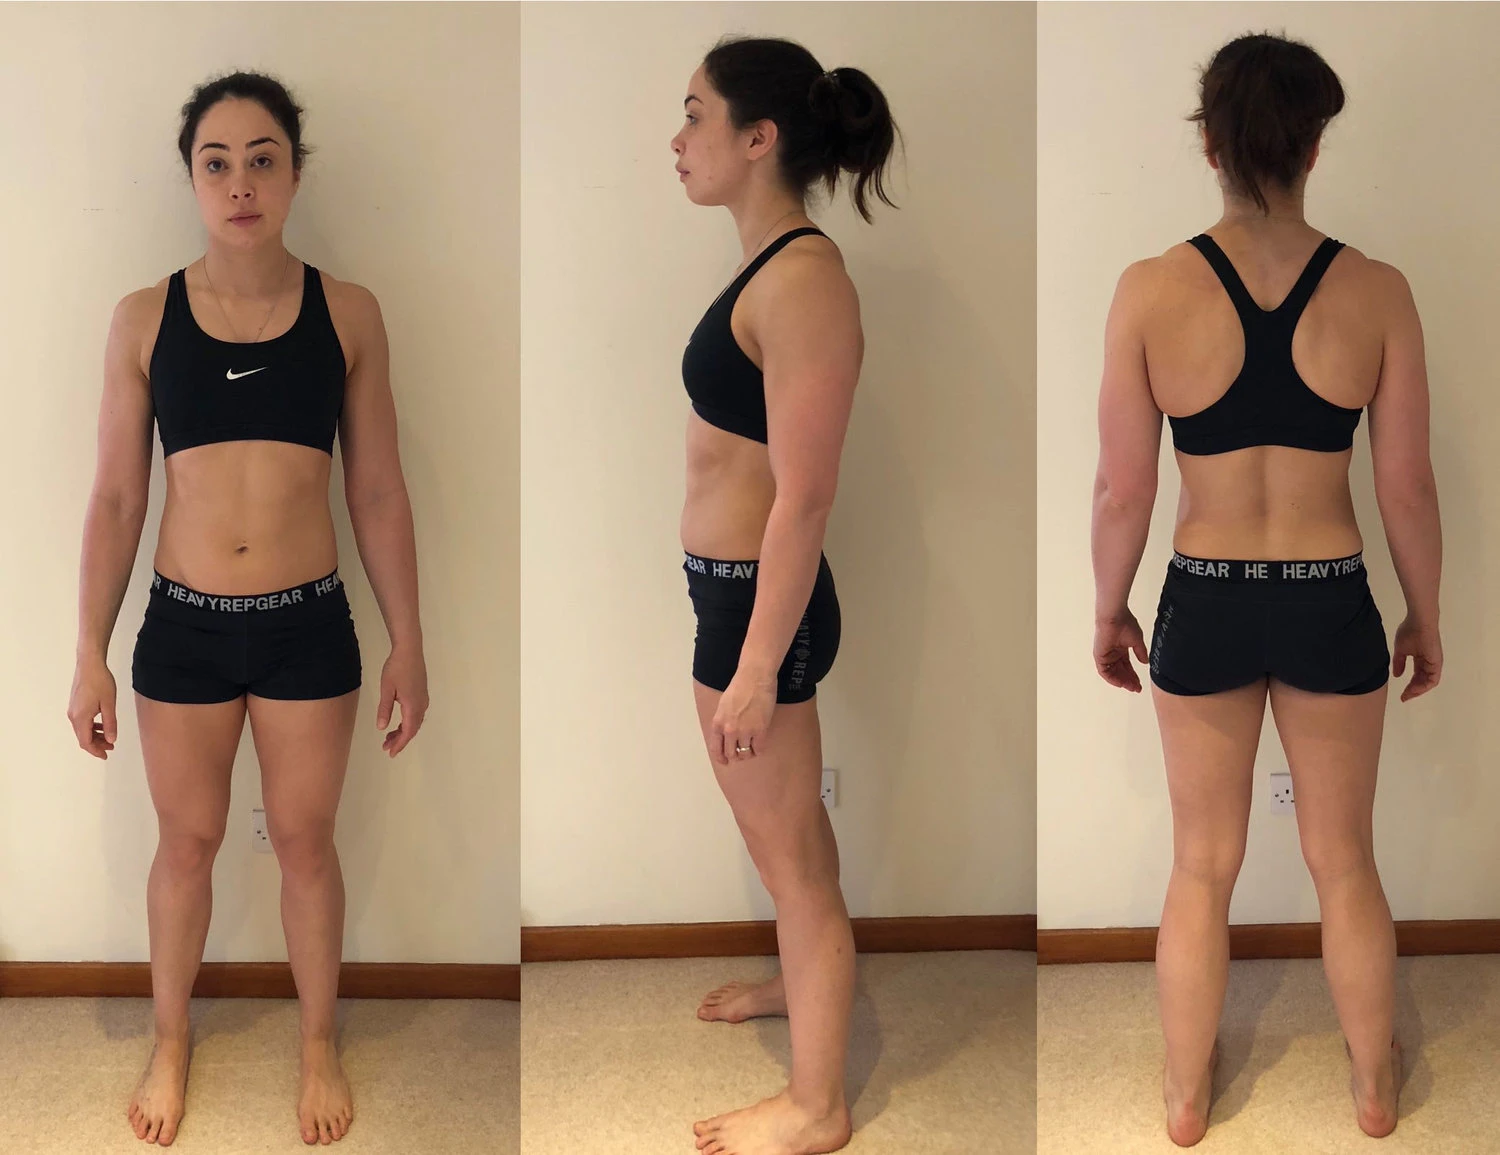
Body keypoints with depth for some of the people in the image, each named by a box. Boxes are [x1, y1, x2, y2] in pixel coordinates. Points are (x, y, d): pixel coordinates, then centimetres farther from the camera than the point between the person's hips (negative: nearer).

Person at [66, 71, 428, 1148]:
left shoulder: (348, 314, -4)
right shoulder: (144, 320, -4)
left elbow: (379, 493, 1)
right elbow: (116, 500, 1)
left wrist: (408, 642, 3)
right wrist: (91, 656, 1)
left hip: (309, 625, 0)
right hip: (183, 627, 1)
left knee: (305, 840, 14)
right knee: (187, 842, 16)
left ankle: (319, 1041, 35)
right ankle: (172, 1041, 38)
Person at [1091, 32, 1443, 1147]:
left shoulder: (1151, 291, -13)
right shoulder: (1377, 292, -11)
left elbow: (1123, 488, -8)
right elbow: (1408, 485, -5)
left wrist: (1108, 610, 8)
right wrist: (1427, 616, 11)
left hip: (1205, 607, 0)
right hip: (1331, 606, 0)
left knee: (1203, 867, 17)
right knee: (1344, 859, 19)